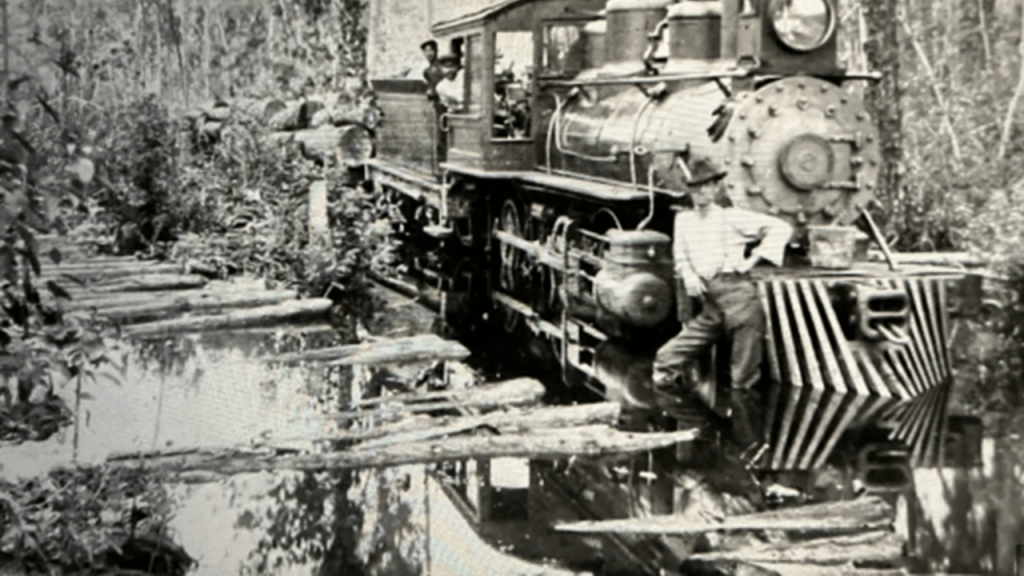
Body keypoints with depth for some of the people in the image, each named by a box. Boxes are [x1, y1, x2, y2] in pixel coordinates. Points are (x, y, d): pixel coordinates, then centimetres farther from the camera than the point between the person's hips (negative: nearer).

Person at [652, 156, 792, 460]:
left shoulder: (732, 218, 4)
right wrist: (688, 275, -1)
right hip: (709, 309, 5)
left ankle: (751, 450, 5)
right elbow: (680, 258, 20)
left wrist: (754, 258, -5)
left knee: (743, 383, -5)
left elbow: (781, 228, 2)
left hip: (739, 296, -5)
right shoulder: (683, 220, 17)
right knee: (666, 360, -7)